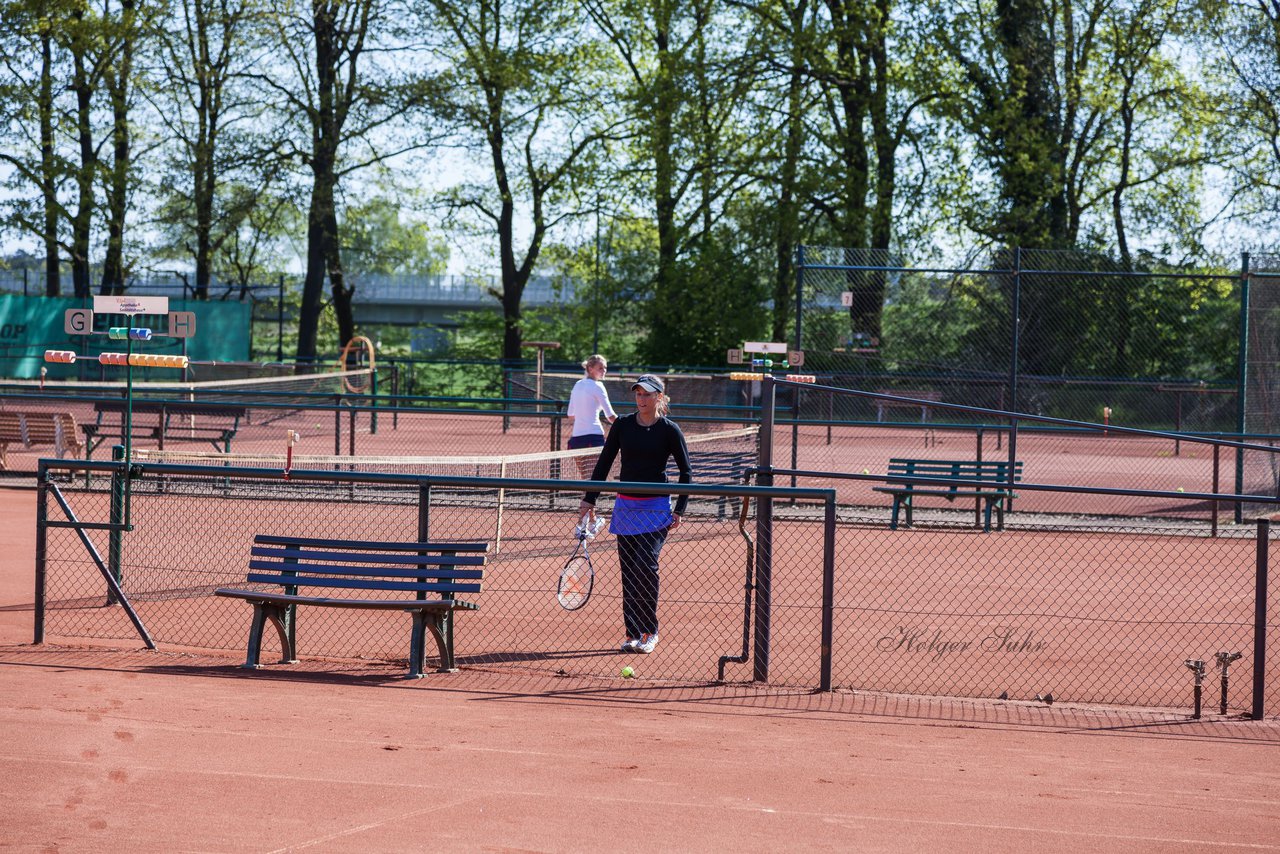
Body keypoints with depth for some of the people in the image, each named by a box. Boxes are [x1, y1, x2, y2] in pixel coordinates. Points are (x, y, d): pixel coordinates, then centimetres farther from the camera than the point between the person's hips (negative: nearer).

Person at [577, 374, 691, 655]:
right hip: (625, 506, 4)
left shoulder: (669, 430, -4)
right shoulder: (623, 424, 5)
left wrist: (679, 510, -4)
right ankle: (633, 634, 10)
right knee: (628, 571, 3)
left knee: (645, 565, -16)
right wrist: (589, 500, 4)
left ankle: (649, 632, -4)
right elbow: (604, 463, 10)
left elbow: (686, 472, 2)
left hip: (656, 508, -4)